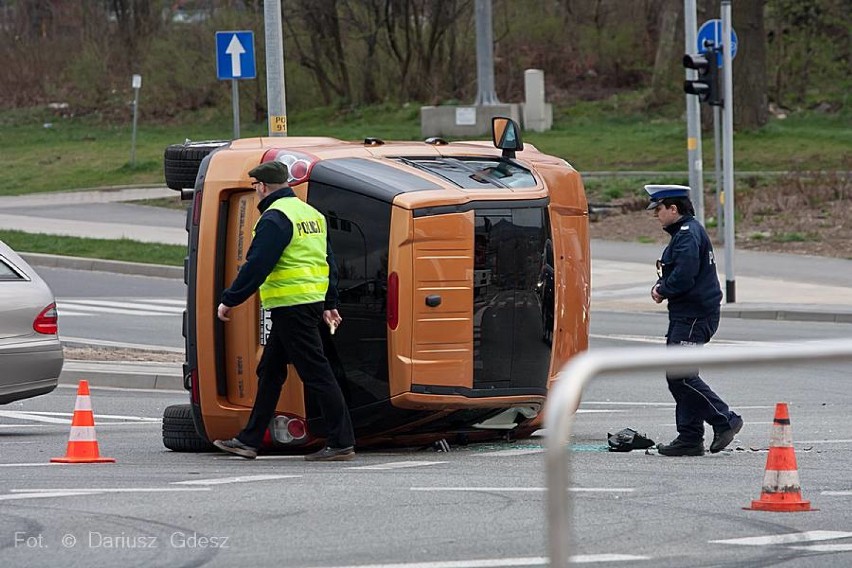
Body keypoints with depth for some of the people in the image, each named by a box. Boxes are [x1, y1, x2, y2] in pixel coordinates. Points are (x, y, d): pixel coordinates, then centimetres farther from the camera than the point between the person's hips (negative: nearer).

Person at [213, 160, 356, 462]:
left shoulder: (274, 218, -14)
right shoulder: (310, 213, 17)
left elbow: (256, 266, -18)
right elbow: (329, 263, 21)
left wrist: (229, 301, -11)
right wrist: (329, 304, 25)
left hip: (291, 306, -10)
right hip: (313, 299, 10)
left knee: (316, 374, -9)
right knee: (269, 372, 15)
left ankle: (342, 443, -9)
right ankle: (249, 440, 20)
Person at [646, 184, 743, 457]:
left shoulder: (688, 235, -16)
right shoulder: (684, 232, 18)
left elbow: (684, 277, -25)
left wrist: (662, 291, -8)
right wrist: (662, 286, 6)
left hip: (694, 317, -11)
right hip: (686, 315, 11)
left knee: (680, 375, -13)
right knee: (679, 376, 10)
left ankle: (725, 421, -8)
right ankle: (690, 438, 11)